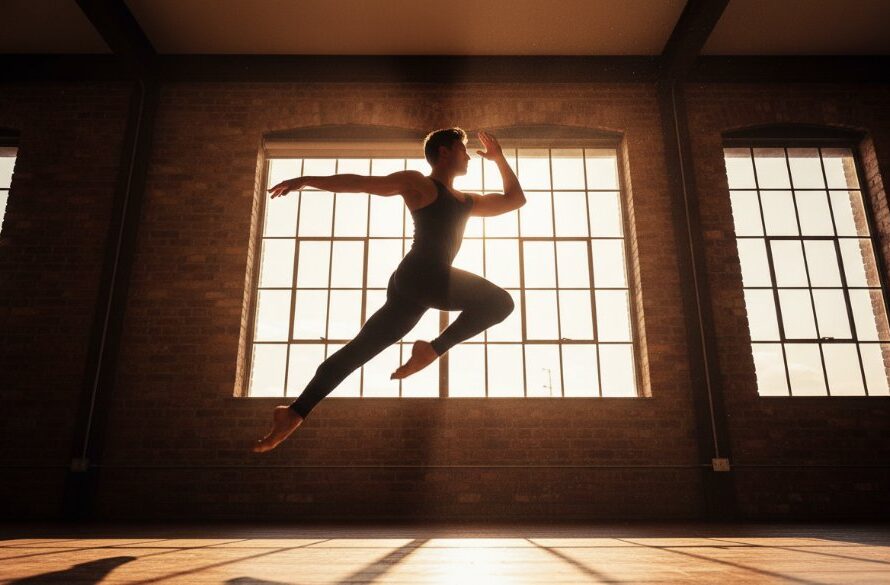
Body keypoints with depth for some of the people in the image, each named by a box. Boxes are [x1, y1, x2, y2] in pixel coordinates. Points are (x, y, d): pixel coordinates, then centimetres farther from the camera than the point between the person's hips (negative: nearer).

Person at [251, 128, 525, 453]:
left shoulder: (466, 202, 30)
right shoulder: (417, 183, 8)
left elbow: (515, 199, 36)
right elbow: (360, 183, 5)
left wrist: (499, 158, 33)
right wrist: (308, 180, 0)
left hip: (413, 287, 8)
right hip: (420, 275, -8)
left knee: (358, 349, 3)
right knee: (499, 302, -8)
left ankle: (295, 413, 5)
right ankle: (433, 349, -11)